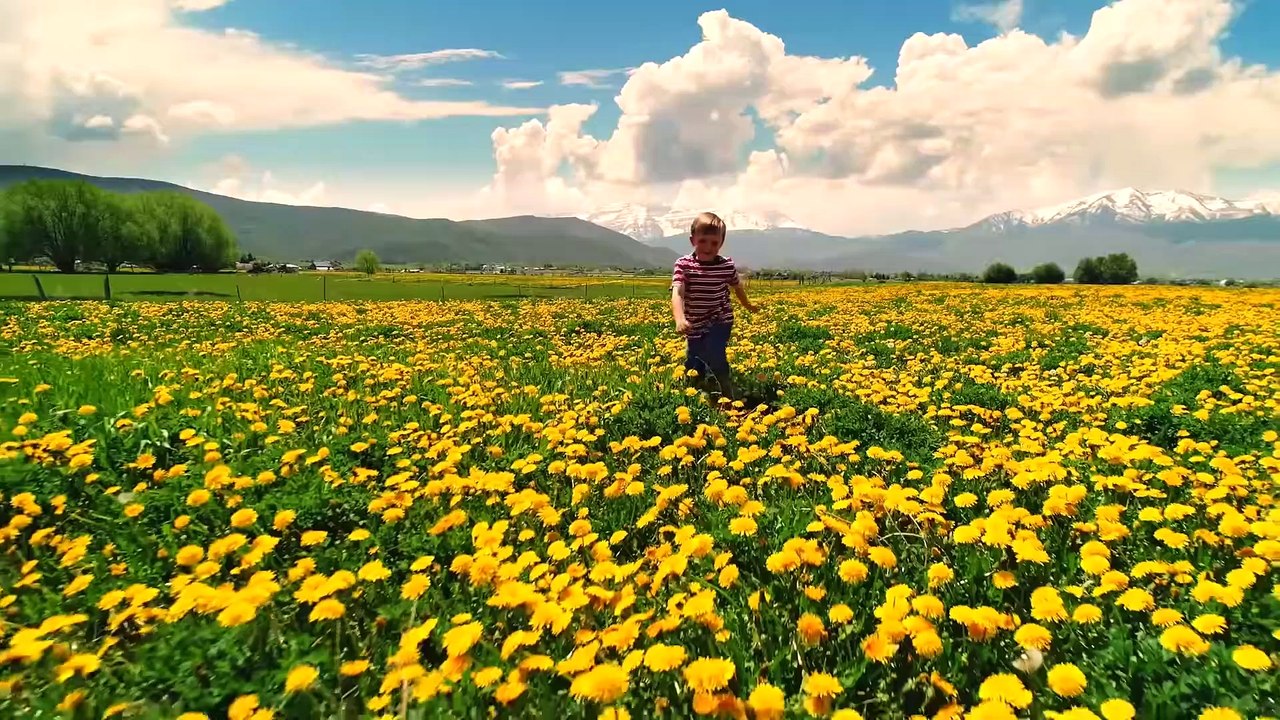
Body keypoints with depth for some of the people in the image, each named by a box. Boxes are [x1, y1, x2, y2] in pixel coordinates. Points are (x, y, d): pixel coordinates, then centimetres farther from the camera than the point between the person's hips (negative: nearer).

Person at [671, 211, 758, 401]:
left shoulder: (727, 266, -9)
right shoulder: (683, 265, -15)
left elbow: (737, 286, 13)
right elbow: (677, 293, -29)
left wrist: (748, 305, 30)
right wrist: (680, 319, -48)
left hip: (720, 322, -1)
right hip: (696, 325, 2)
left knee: (714, 354, -25)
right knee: (691, 367, 14)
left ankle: (728, 396, -5)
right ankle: (709, 378, 51)